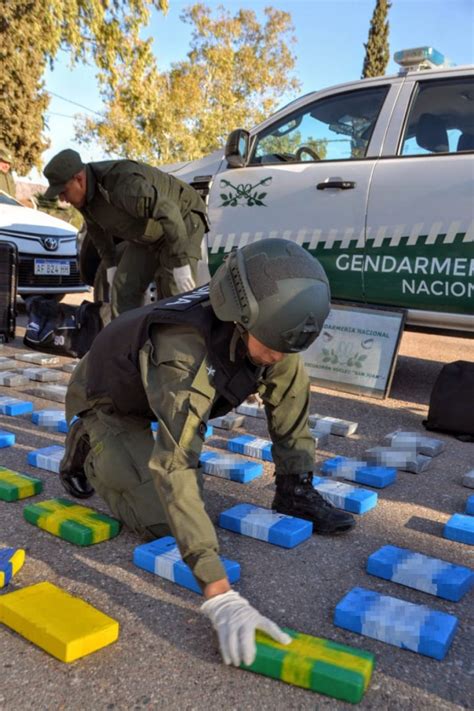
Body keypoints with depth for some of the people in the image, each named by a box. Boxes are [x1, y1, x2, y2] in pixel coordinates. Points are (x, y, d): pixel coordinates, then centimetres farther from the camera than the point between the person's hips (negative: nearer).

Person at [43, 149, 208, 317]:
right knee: (123, 289, -3)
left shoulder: (123, 184, -36)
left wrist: (180, 263, -39)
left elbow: (169, 212, -39)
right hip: (147, 236, 8)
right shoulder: (84, 194, -8)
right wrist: (109, 264, 10)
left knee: (175, 292, -22)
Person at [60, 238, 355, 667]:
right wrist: (220, 595, -54)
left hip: (160, 403, 6)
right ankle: (90, 452, 4)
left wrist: (298, 488, -8)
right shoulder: (182, 351, -44)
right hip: (108, 405, -6)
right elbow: (173, 467, -49)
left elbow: (289, 405, -7)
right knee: (162, 521, -21)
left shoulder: (266, 328, -23)